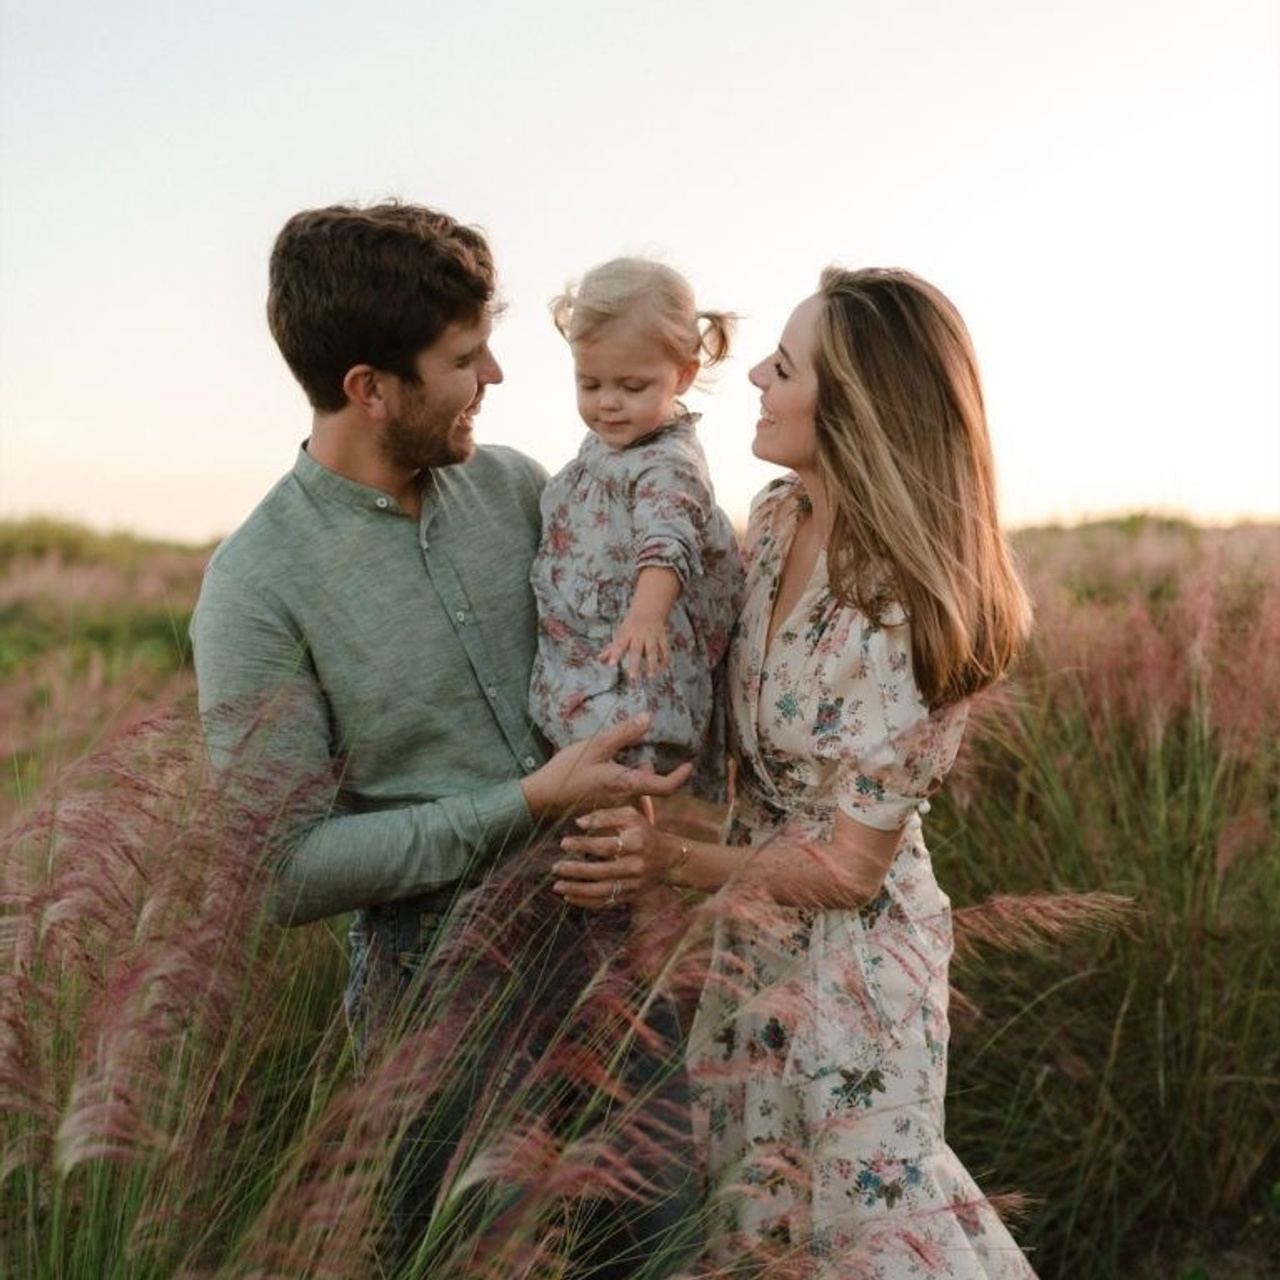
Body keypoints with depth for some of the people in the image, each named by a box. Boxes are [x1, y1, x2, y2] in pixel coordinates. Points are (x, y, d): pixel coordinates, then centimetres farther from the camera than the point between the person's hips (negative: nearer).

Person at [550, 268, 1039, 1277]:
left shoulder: (909, 614, -28)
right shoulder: (777, 518, -7)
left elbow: (850, 866, -21)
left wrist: (678, 862, -25)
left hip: (850, 954, -7)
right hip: (756, 933, 8)